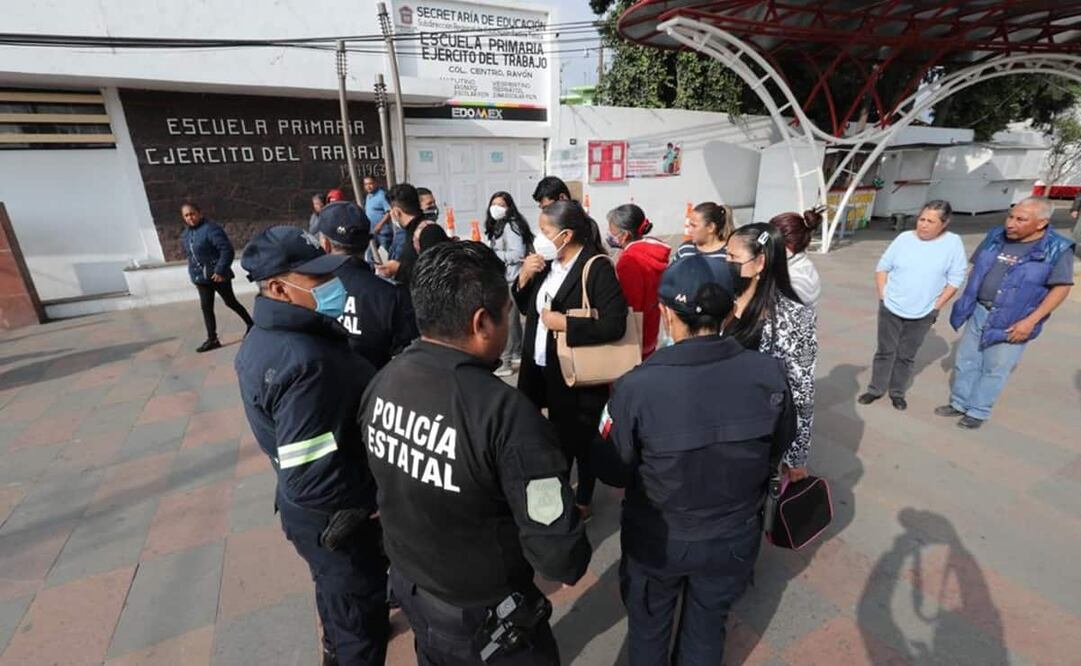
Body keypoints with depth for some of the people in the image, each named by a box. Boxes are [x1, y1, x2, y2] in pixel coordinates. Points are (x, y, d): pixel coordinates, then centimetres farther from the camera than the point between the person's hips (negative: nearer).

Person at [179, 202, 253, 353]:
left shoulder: (211, 228, -17)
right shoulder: (185, 234, 10)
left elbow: (227, 250, -22)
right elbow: (188, 255, 22)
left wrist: (220, 270, -23)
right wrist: (195, 273, 16)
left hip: (218, 275, -7)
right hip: (201, 278, 7)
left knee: (230, 302, 6)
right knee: (206, 307, 6)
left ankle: (250, 324, 26)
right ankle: (212, 339, 11)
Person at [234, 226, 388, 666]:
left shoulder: (266, 336, -3)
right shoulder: (302, 362, -35)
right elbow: (312, 479, -34)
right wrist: (378, 495, -20)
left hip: (315, 509, 10)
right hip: (335, 517, -10)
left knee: (341, 597, 35)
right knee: (360, 615, 18)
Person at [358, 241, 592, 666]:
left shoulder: (382, 383, -14)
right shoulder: (504, 412, -36)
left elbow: (389, 479, 1)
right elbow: (557, 550, -29)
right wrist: (570, 567, -6)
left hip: (407, 583, 6)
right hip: (480, 614, -5)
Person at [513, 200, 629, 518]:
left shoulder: (597, 268, -18)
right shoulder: (547, 263, 5)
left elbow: (615, 325, -25)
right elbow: (525, 308, 13)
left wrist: (564, 323, -23)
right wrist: (525, 277, -4)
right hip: (544, 370, 7)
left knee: (581, 441, 14)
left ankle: (582, 502, 38)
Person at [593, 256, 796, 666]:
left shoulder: (637, 387, -33)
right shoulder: (769, 374, -22)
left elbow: (610, 471, -16)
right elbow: (777, 451, -2)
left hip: (657, 540, -2)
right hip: (734, 537, 3)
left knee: (648, 626, 28)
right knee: (708, 627, 30)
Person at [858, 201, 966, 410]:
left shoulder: (953, 243, -7)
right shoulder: (905, 238, -4)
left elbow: (955, 280, -4)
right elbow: (882, 267, 3)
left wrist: (936, 307, -6)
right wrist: (883, 296, -3)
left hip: (922, 314, 0)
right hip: (890, 308, 1)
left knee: (906, 355, 12)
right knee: (885, 351, 10)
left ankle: (897, 392, 27)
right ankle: (876, 389, 23)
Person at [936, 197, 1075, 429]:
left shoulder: (1057, 249, -13)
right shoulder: (996, 236, 0)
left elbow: (1061, 287, -11)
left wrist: (1031, 321, -17)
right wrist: (966, 302, 8)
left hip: (1012, 322, -5)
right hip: (979, 312, 5)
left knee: (994, 369, 6)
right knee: (966, 361, 13)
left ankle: (978, 411, 20)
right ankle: (960, 403, 28)